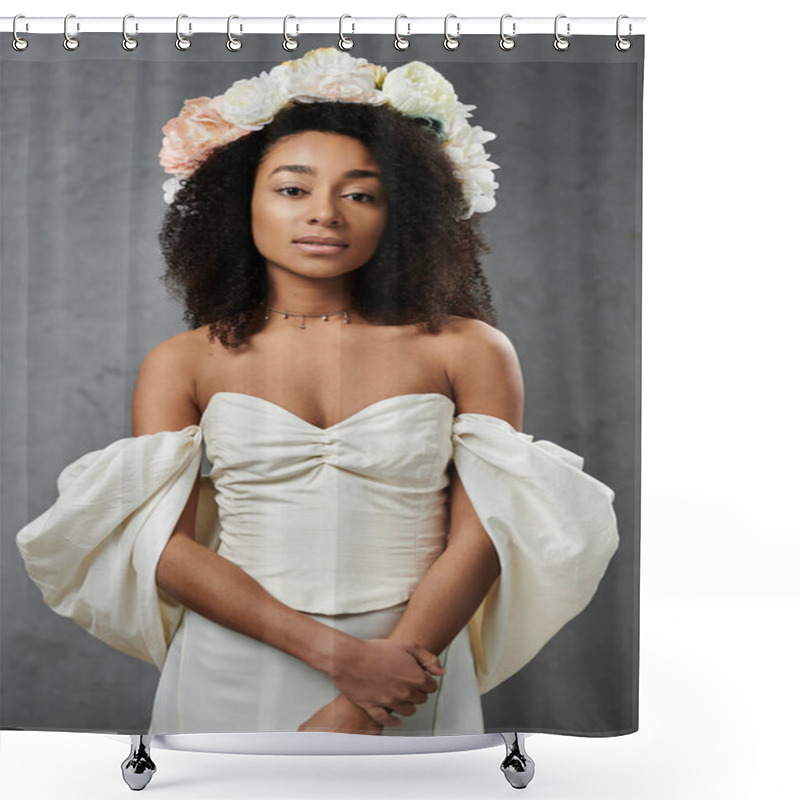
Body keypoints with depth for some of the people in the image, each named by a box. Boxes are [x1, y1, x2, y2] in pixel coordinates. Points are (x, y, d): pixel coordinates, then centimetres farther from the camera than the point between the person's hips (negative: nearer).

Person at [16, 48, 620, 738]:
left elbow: (484, 535, -7)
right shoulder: (182, 364, 0)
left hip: (410, 674, 0)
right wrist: (337, 653, -16)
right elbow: (160, 543, -6)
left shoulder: (466, 350, -2)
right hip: (231, 679, 1)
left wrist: (358, 711, -13)